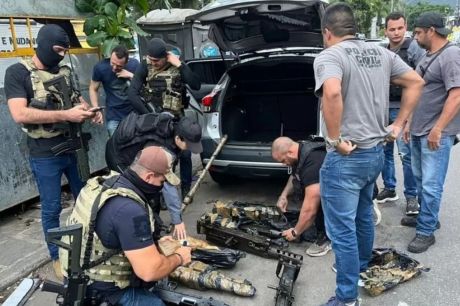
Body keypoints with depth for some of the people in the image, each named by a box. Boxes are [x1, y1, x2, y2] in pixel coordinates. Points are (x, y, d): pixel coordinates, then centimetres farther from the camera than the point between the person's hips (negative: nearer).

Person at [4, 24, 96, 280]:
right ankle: (57, 256, 27)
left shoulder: (65, 71, 5)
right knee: (52, 209, 8)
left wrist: (85, 108, -7)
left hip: (74, 147, 5)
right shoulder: (18, 72, -10)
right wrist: (66, 115, -26)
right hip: (45, 155, -5)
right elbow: (20, 114, -21)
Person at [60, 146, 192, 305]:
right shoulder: (130, 210, -31)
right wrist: (179, 258, -12)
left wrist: (152, 244, 9)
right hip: (104, 291, -9)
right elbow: (149, 271, -29)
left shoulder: (106, 182, -3)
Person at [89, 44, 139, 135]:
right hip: (113, 116, -1)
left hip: (134, 112, 1)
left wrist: (131, 76, -19)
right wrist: (97, 110, -13)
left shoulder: (134, 64, -10)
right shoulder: (100, 67, -12)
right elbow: (93, 89, -1)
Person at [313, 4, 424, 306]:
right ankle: (361, 267, 46)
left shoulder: (329, 56, -14)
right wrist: (398, 124, 12)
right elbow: (416, 82, 14)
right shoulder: (382, 53, 10)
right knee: (363, 215, 26)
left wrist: (334, 139, -23)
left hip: (345, 158, -8)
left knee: (342, 230, 3)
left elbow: (332, 93, -34)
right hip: (376, 152, 9)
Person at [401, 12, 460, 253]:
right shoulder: (427, 56, 14)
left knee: (431, 184, -3)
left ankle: (426, 231, 7)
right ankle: (427, 217, 33)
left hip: (436, 133, -9)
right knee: (420, 178, 18)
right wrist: (410, 122, 19)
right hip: (419, 130, 9)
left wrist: (437, 129, -23)